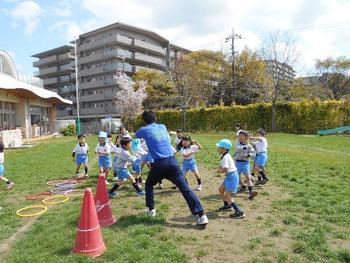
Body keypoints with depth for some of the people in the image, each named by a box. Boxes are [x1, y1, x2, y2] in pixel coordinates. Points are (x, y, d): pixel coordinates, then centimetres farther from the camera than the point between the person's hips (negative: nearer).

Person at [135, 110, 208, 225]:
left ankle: (151, 209, 28)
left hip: (159, 163, -2)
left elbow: (136, 136, 30)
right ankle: (202, 215, -9)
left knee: (149, 184, 26)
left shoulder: (144, 130, 7)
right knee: (185, 187, -3)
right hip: (172, 161, 3)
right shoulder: (162, 127, 16)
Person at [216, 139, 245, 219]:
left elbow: (226, 170, -30)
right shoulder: (226, 156, 10)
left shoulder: (225, 157, -22)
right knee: (221, 189, 22)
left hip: (231, 176, -11)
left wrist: (220, 168, -10)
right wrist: (221, 170, 2)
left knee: (228, 196, -7)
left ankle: (239, 212, -6)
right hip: (230, 176, 11)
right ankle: (227, 205, 37)